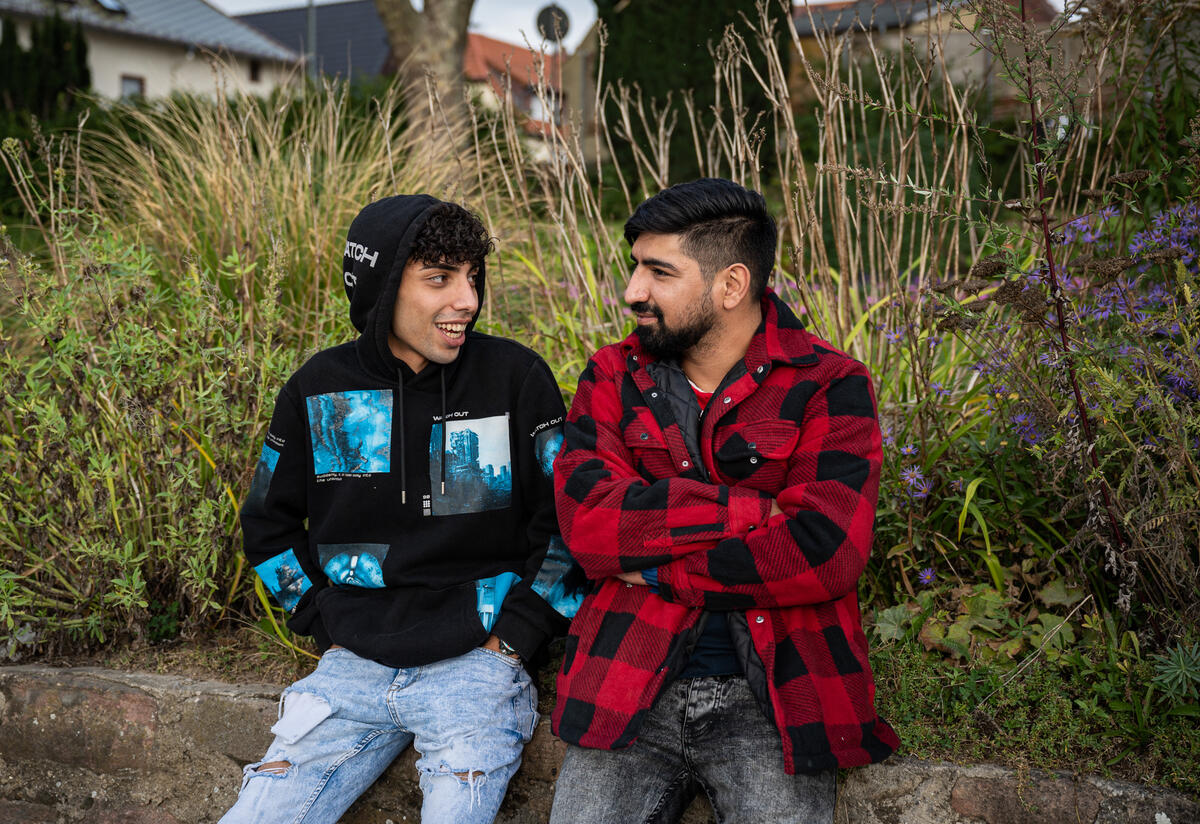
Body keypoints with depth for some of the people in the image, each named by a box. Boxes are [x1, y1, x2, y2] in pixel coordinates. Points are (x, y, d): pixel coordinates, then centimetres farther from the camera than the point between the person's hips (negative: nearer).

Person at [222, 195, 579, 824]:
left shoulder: (515, 377, -5)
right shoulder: (319, 390, 1)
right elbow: (268, 523, 15)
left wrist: (515, 635, -4)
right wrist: (325, 624, 6)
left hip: (474, 661, -2)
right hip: (353, 665, 3)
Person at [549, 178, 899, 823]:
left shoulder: (829, 387, -3)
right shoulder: (611, 380, 5)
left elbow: (827, 552, -16)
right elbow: (585, 522, -10)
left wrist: (659, 571, -10)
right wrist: (755, 508, -14)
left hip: (770, 700, -1)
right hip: (630, 692, 2)